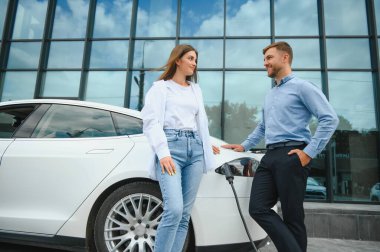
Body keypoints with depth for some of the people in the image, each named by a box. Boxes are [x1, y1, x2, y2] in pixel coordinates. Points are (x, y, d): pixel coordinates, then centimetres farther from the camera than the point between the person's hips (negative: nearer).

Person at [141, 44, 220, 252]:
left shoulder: (196, 89, 24)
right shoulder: (160, 87, 6)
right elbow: (151, 122, -6)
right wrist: (163, 153, -18)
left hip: (195, 149, 5)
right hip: (172, 147, -5)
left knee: (185, 214, 1)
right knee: (174, 210, -18)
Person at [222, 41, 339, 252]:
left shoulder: (301, 87, 1)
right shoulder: (270, 95, 25)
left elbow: (329, 119, -9)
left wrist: (309, 152, -14)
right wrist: (244, 146, 26)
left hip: (291, 156, -7)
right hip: (269, 156, 7)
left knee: (292, 216, -2)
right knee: (258, 208, -4)